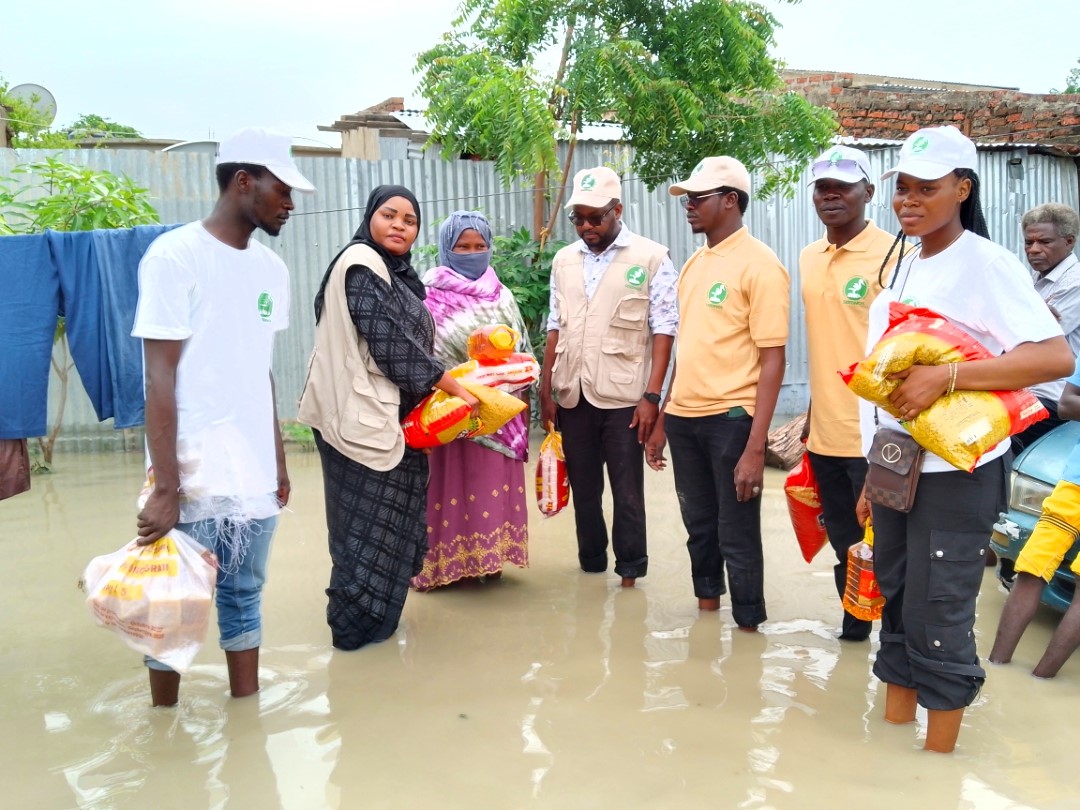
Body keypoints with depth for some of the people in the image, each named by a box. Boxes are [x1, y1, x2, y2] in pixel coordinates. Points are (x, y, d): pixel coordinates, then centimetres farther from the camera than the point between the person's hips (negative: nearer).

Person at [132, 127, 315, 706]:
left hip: (253, 476, 6)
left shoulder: (270, 267, 9)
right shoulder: (175, 256, -9)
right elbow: (160, 378, -12)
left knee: (244, 597, 14)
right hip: (193, 479, -5)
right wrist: (165, 486, -15)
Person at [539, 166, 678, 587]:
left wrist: (652, 395, -12)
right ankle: (590, 564, 28)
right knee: (583, 489, 13)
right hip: (573, 396, 5)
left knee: (627, 491, 4)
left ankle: (630, 570, 19)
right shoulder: (564, 260, 11)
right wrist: (545, 389, 9)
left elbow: (663, 330, -6)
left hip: (623, 396, -4)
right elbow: (555, 328, 13)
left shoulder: (651, 257, -4)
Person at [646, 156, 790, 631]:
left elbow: (772, 362, -13)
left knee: (737, 534, 5)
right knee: (698, 525, 17)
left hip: (730, 418, -7)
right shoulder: (694, 263, 12)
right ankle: (706, 608, 34)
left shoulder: (759, 265, -10)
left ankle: (748, 626, 21)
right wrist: (662, 421, 15)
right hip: (684, 417, 7)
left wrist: (755, 448, -18)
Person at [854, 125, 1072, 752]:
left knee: (937, 618, 1)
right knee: (897, 606, 15)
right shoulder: (905, 264, 11)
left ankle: (940, 761, 19)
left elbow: (1056, 356, -22)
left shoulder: (985, 264, -11)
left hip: (954, 473, -7)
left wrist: (946, 376, -29)